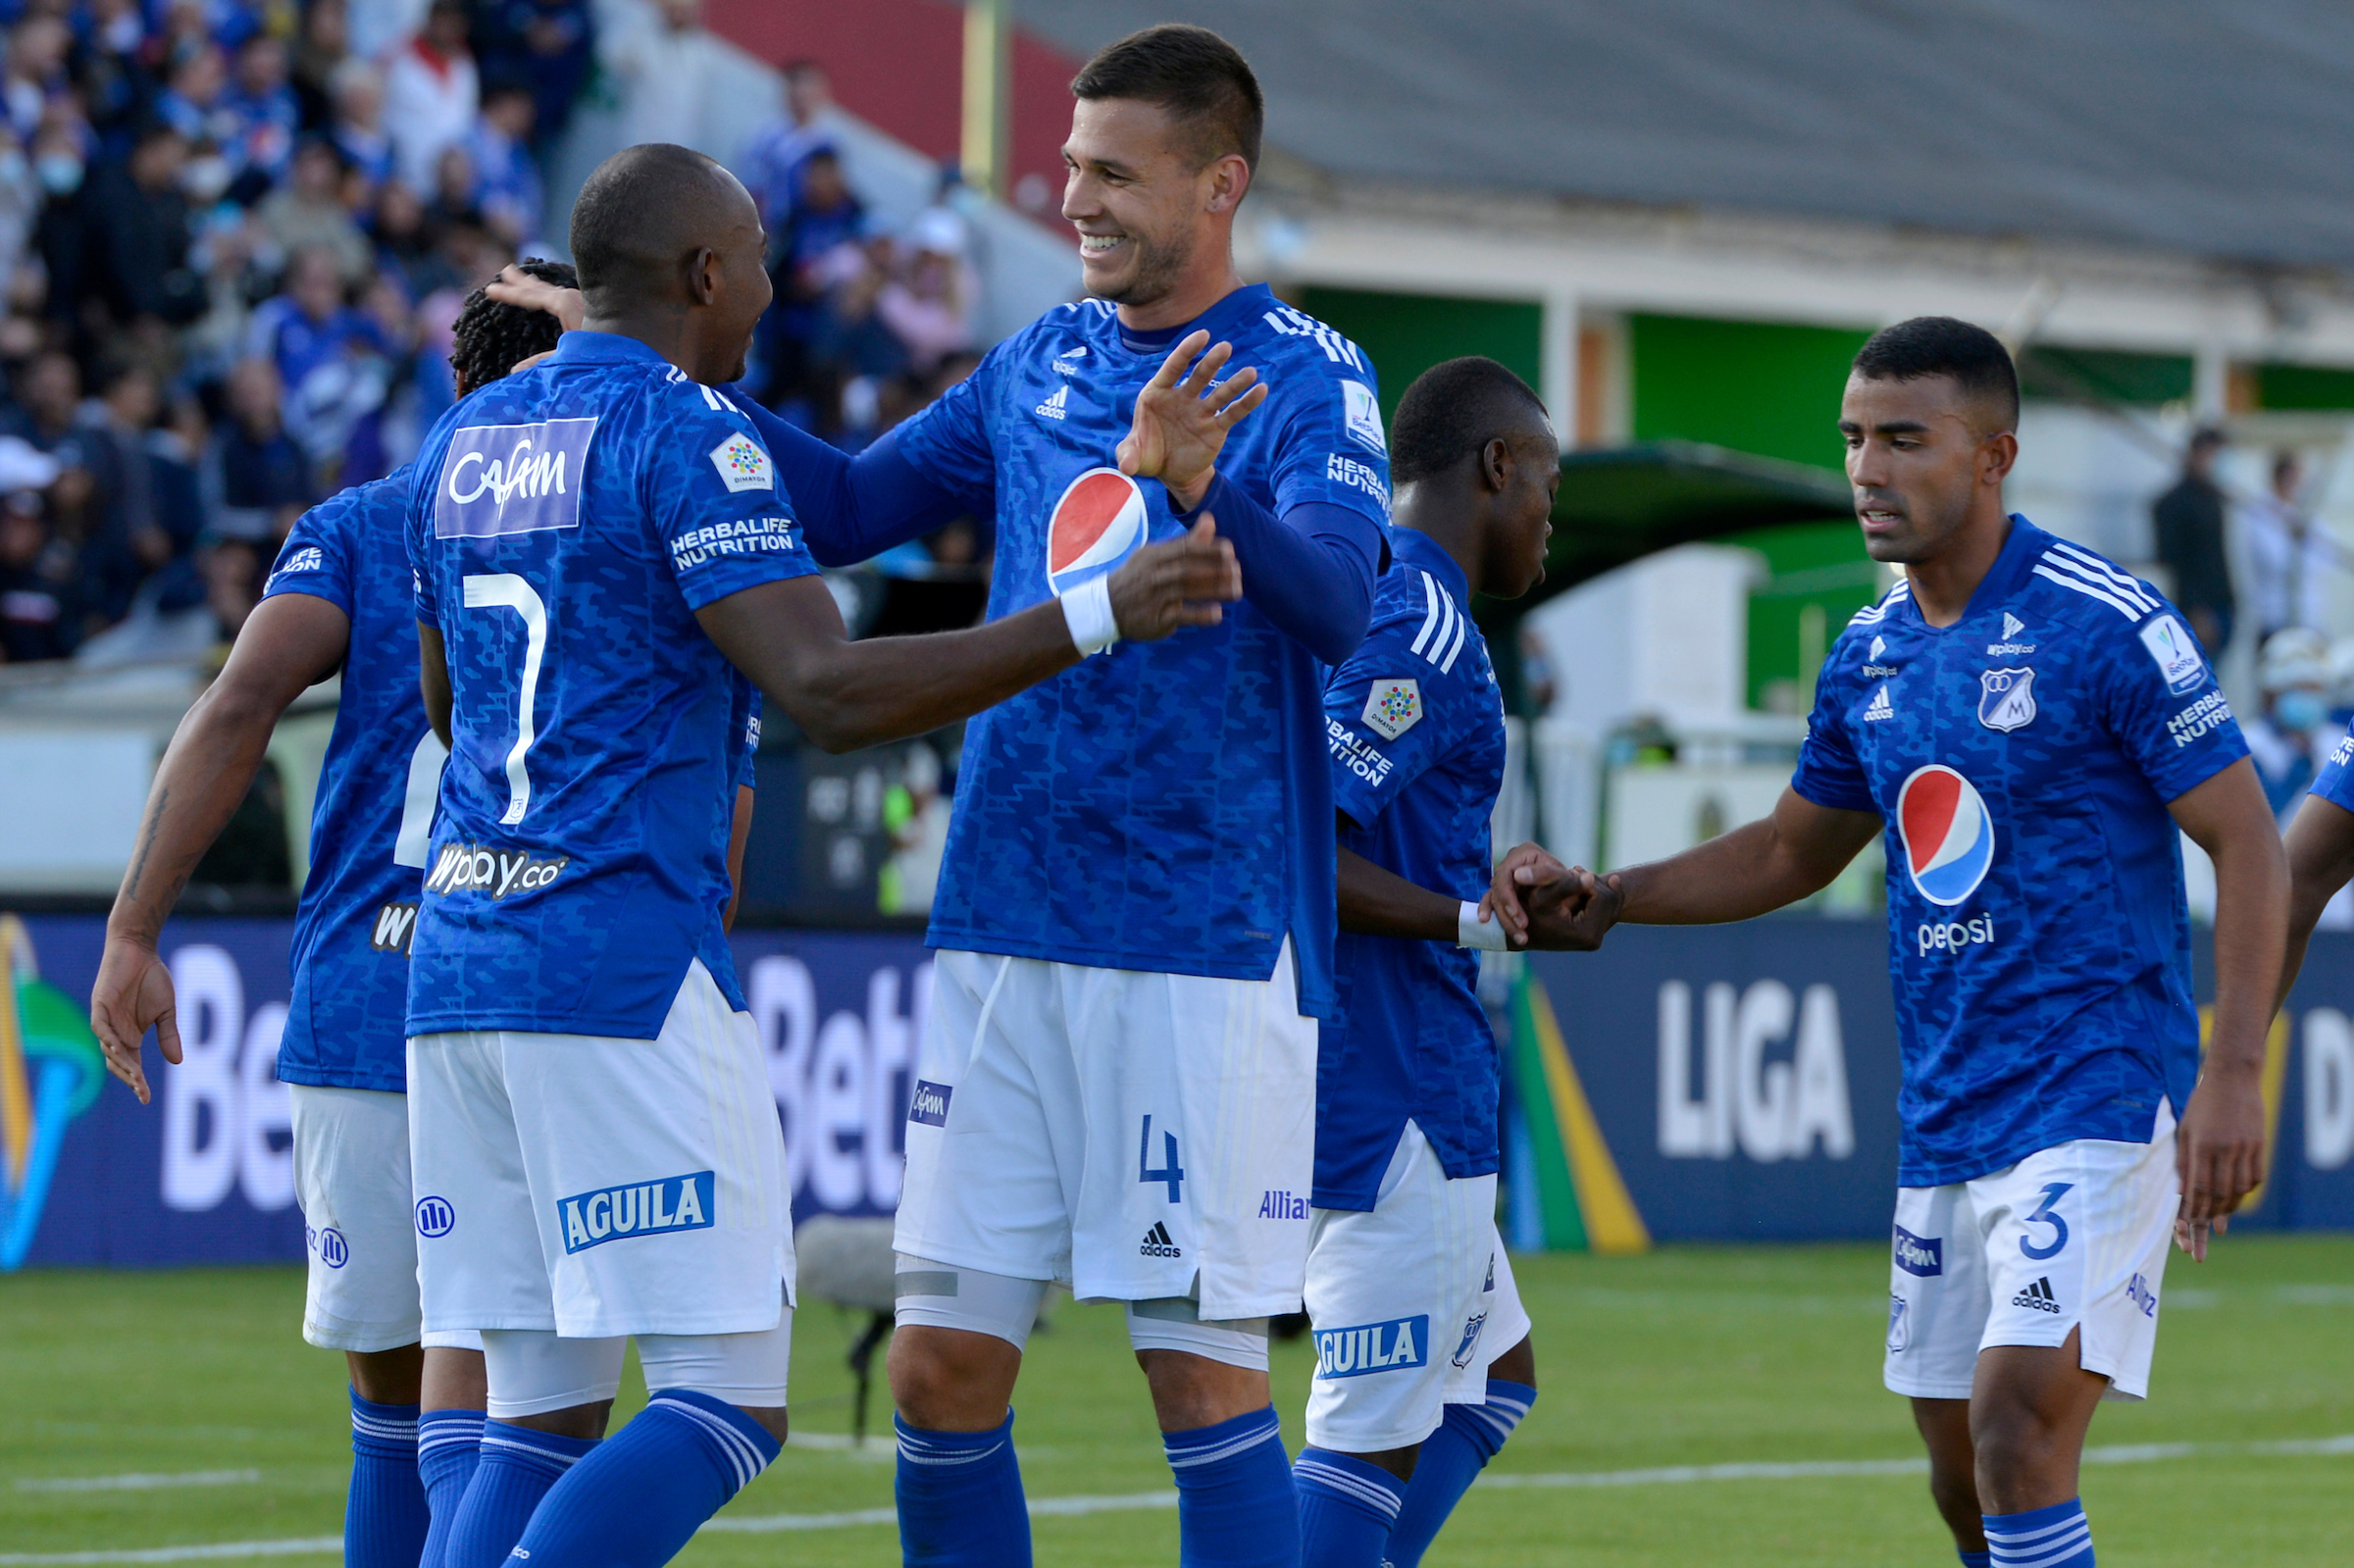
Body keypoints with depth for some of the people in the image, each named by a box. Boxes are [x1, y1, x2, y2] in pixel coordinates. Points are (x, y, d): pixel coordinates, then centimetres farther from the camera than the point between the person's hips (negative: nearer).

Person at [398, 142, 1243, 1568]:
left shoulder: (465, 442, 17)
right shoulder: (690, 436, -7)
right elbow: (831, 694, -19)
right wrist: (1096, 620, -21)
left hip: (458, 965, 8)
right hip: (626, 970, -8)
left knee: (544, 1416, 10)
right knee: (728, 1408, -6)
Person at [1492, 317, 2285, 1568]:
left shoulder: (2105, 626, -11)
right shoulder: (1869, 656, 10)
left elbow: (2247, 845, -11)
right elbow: (1789, 855, 25)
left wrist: (2232, 1073, -20)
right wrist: (1603, 896, 11)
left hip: (2096, 1103, -7)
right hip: (1944, 1124, 8)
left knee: (2017, 1436, -20)